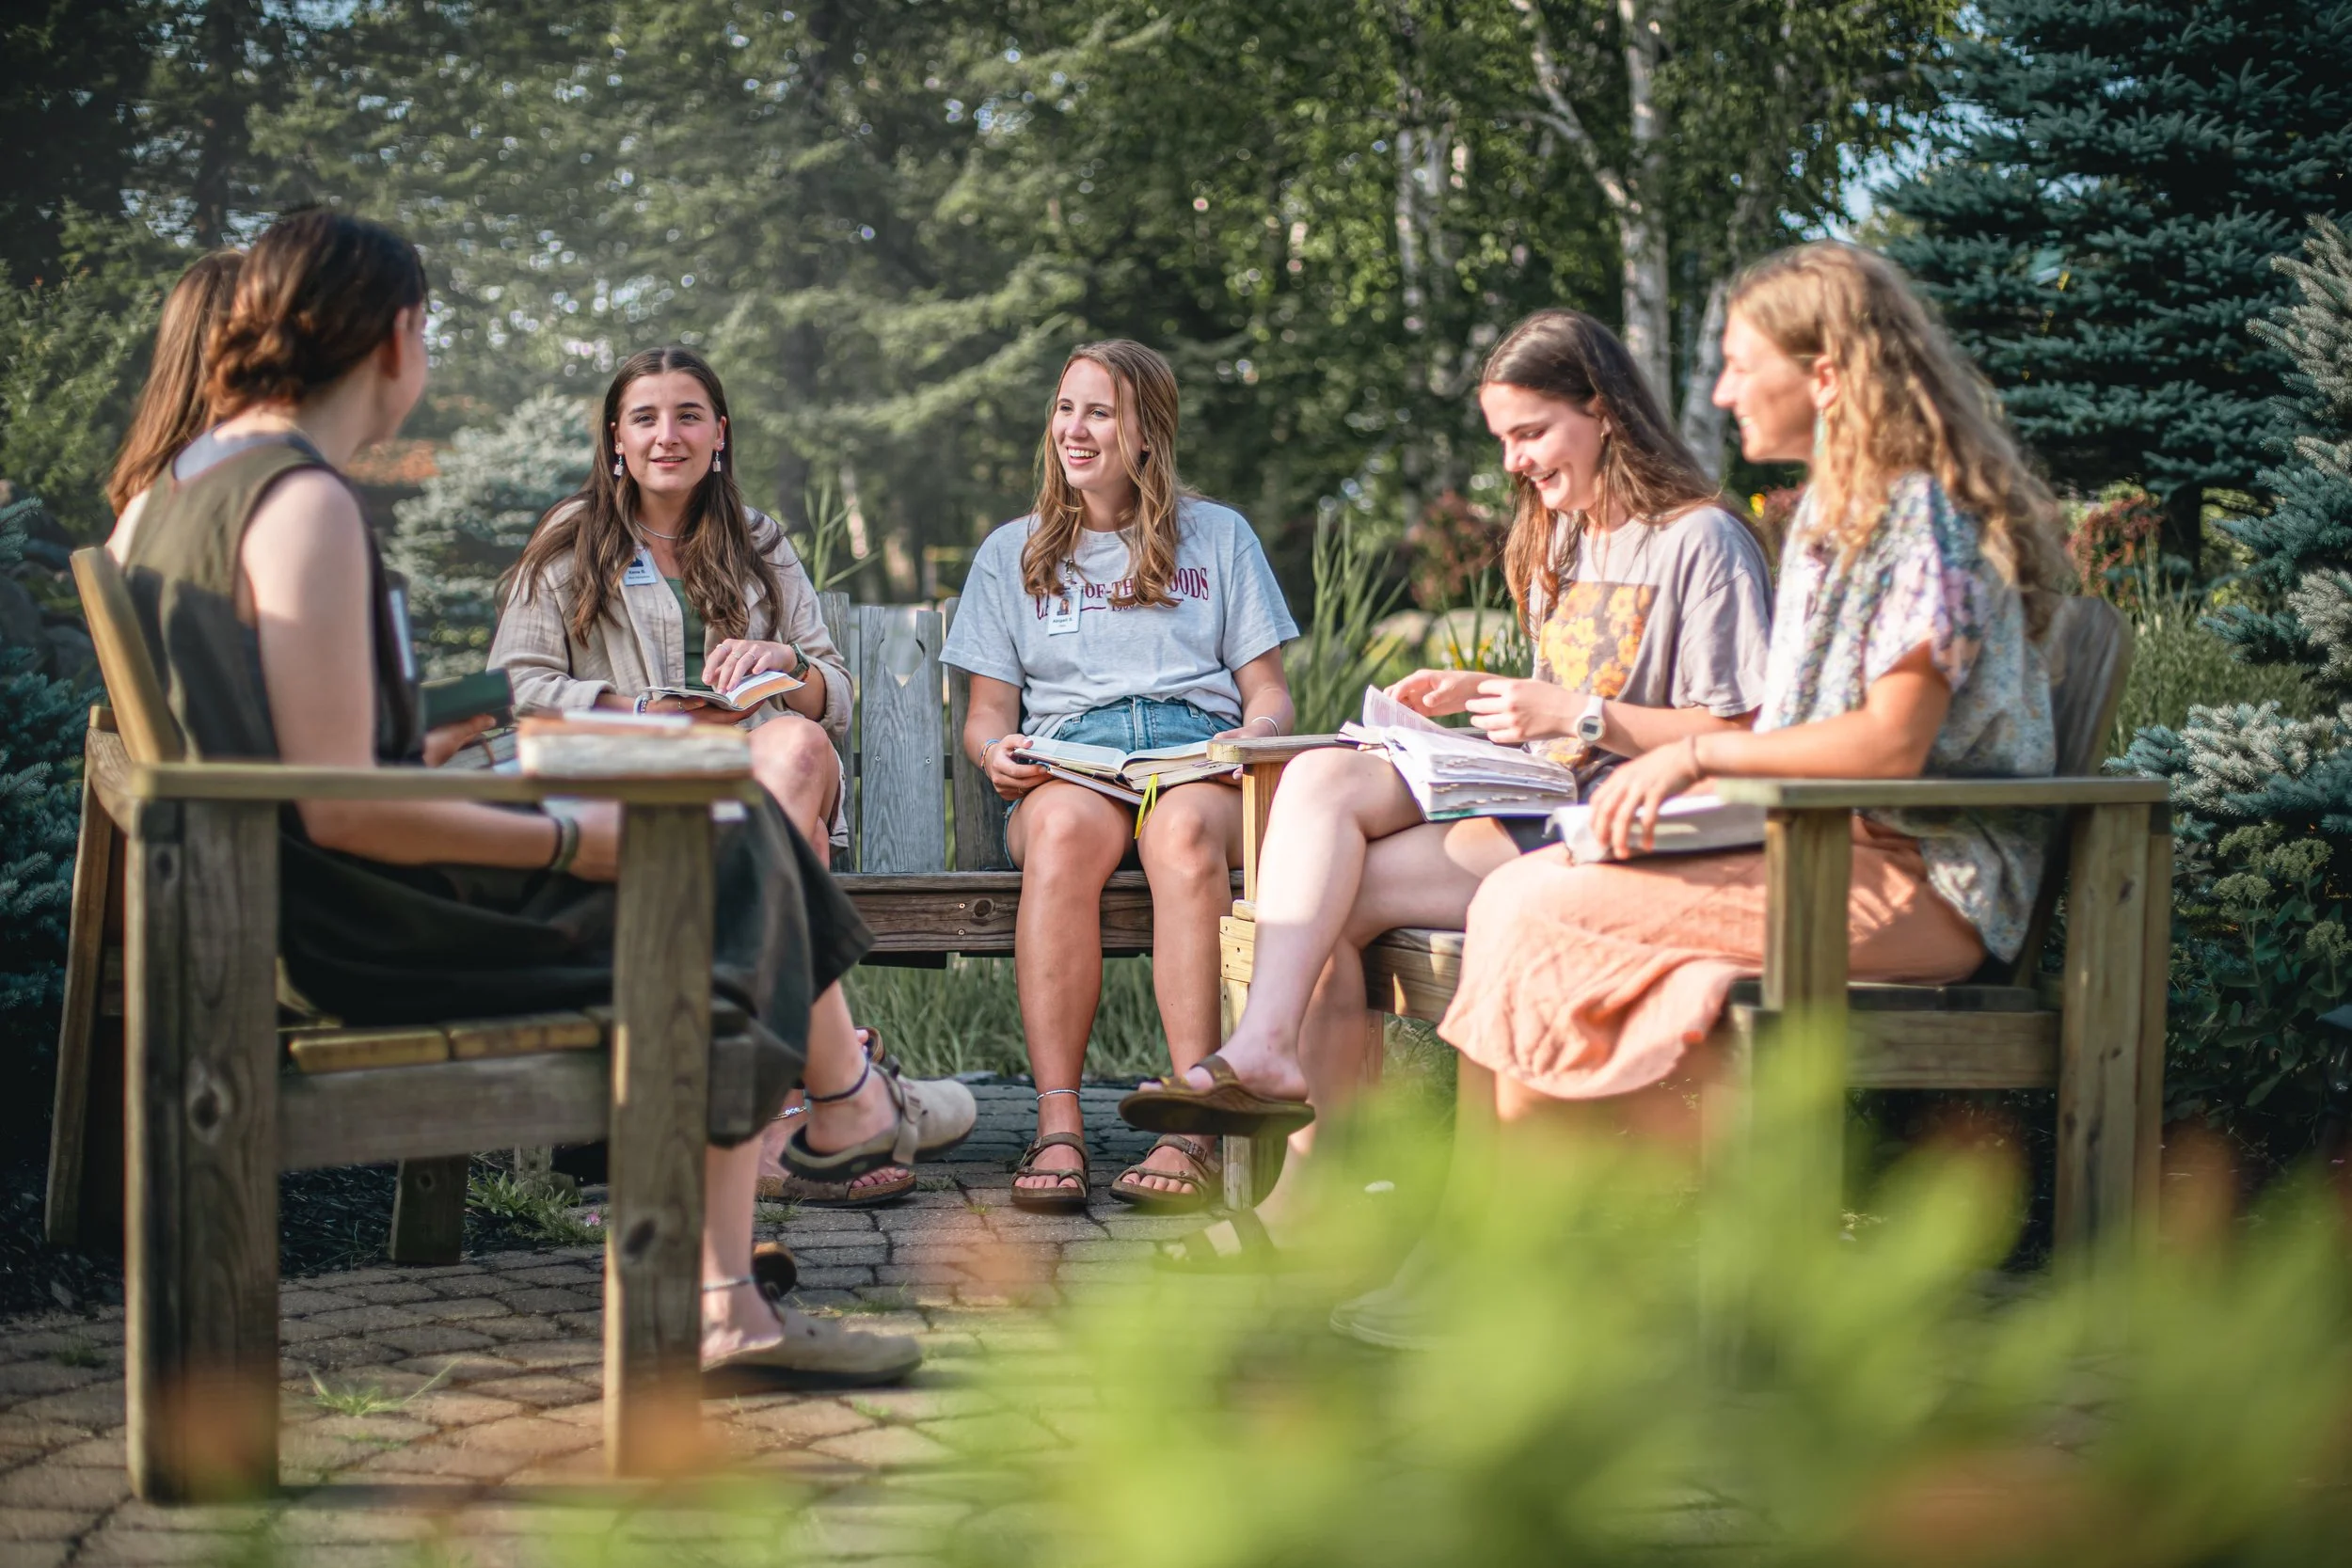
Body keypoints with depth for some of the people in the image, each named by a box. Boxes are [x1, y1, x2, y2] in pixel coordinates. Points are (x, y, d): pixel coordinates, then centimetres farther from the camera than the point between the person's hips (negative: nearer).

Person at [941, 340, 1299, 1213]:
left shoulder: (1220, 536, 22)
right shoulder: (1011, 552, 25)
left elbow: (1269, 693, 17)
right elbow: (987, 711, 18)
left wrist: (1255, 734, -7)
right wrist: (996, 751, -6)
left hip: (1198, 753, 0)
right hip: (1067, 763, 1)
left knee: (1184, 827, -39)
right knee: (1063, 828, -38)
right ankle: (1057, 1130, -43)